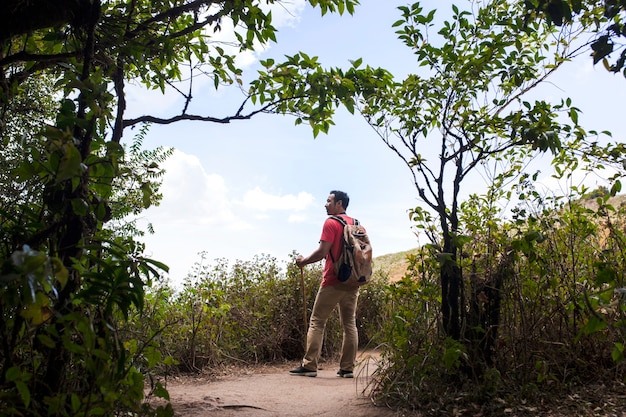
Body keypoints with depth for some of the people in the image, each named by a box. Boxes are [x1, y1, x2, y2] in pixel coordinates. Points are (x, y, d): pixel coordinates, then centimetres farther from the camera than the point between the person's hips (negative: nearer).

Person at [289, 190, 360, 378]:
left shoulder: (331, 223, -8)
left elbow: (322, 252, -14)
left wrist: (304, 261, 0)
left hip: (333, 281, -6)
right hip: (352, 282, 6)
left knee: (317, 322, 1)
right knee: (349, 324, 7)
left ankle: (309, 366, 0)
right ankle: (347, 368, 7)